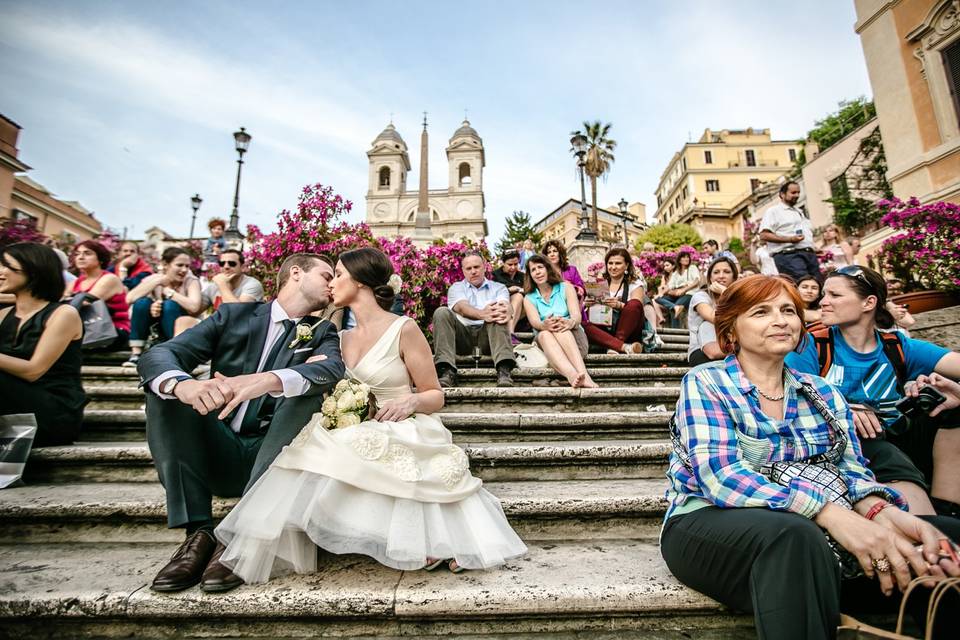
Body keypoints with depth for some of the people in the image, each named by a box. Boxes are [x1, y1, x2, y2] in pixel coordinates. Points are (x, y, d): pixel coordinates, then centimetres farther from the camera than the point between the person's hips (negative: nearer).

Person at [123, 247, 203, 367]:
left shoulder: (191, 281, -12)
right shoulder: (153, 278, -6)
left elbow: (194, 307, -32)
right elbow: (129, 299, -22)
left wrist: (168, 291, -23)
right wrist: (158, 281, -24)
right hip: (154, 331, 3)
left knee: (170, 305, -29)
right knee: (141, 302, -22)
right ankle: (136, 354, -18)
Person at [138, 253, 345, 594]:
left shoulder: (322, 332, 6)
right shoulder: (234, 315, 6)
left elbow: (335, 369, -18)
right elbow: (156, 355, -6)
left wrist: (267, 380, -37)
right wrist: (182, 384, -31)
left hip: (273, 456, -1)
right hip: (217, 452, 1)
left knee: (311, 384, -23)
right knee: (167, 384, -14)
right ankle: (198, 532, -19)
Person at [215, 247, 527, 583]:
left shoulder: (404, 330, -7)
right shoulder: (345, 338, 14)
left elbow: (436, 396, -3)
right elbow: (341, 394, 22)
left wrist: (411, 400, -25)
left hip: (401, 439, -6)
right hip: (354, 438, 6)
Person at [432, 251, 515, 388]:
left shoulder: (498, 288, 19)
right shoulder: (456, 287, 16)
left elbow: (505, 305, -5)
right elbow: (461, 307, -8)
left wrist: (504, 311, -34)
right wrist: (482, 314, -31)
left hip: (488, 336, 0)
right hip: (463, 334, 0)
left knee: (497, 314, -27)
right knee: (441, 312, -22)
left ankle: (504, 370, -43)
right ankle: (446, 371, -35)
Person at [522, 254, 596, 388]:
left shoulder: (565, 287, 12)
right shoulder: (529, 299, 15)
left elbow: (576, 315, -5)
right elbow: (535, 322, -7)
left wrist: (570, 322, -32)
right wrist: (544, 325, -33)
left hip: (574, 338, 0)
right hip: (545, 342, 1)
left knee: (560, 328, -33)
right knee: (544, 334, -34)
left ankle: (583, 374, -53)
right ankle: (573, 376, -59)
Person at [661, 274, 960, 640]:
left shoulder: (822, 394, 15)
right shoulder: (704, 383, -4)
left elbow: (849, 469, 6)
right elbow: (721, 476, -17)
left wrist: (882, 511, -18)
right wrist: (830, 513, -28)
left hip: (808, 529, 6)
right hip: (711, 523, -5)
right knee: (796, 535, -37)